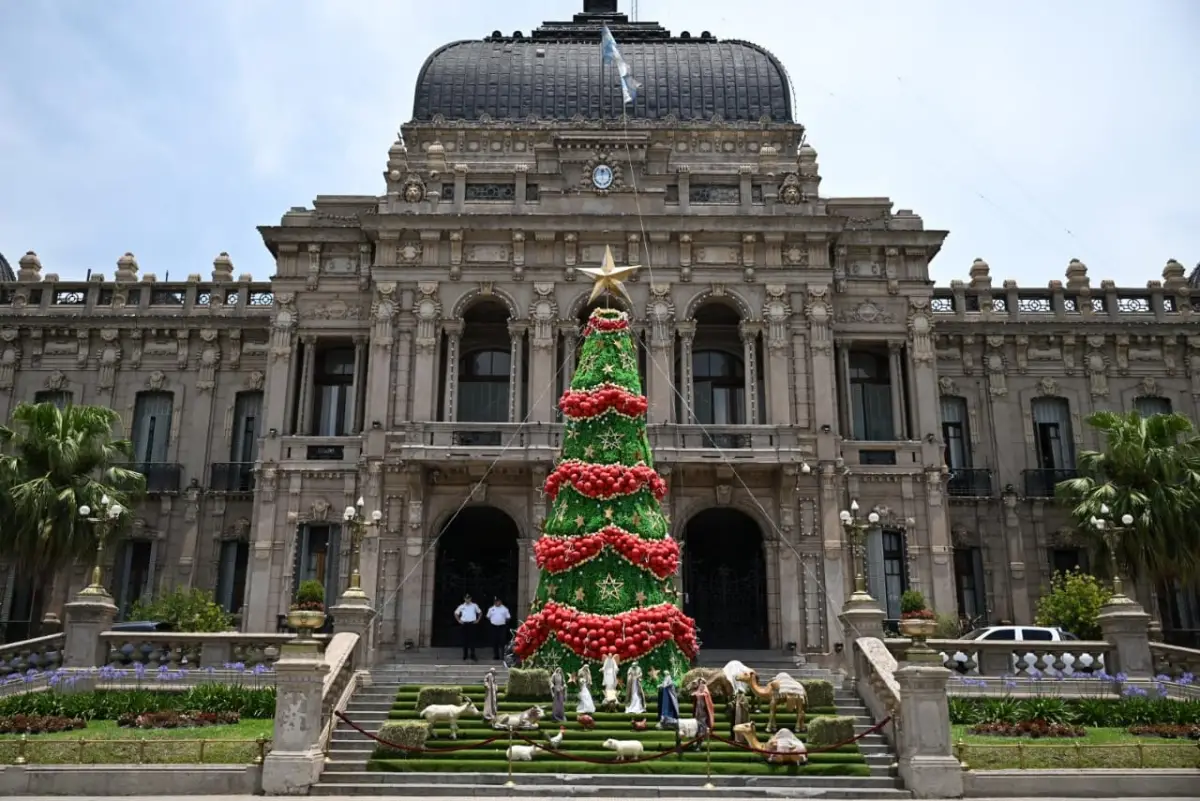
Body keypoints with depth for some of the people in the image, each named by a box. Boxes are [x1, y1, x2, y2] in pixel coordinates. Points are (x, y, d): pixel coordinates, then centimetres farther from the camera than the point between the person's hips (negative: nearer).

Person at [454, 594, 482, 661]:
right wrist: (459, 620, 7)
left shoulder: (474, 606, 3)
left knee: (472, 639, -4)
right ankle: (465, 655, 13)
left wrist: (477, 620, 4)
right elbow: (456, 613, 16)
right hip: (464, 624, 1)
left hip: (472, 624, -1)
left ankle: (472, 655, -1)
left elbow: (480, 613, 13)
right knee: (465, 639, 4)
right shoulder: (461, 606, 5)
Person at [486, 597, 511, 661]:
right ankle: (496, 655, 12)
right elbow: (488, 617, 15)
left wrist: (504, 621, -1)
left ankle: (502, 655, -3)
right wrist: (492, 621, 5)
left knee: (502, 641, -7)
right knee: (494, 642, 3)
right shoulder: (491, 609, 9)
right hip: (494, 627, 2)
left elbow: (508, 617, 9)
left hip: (502, 627, -2)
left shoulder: (504, 609, 5)